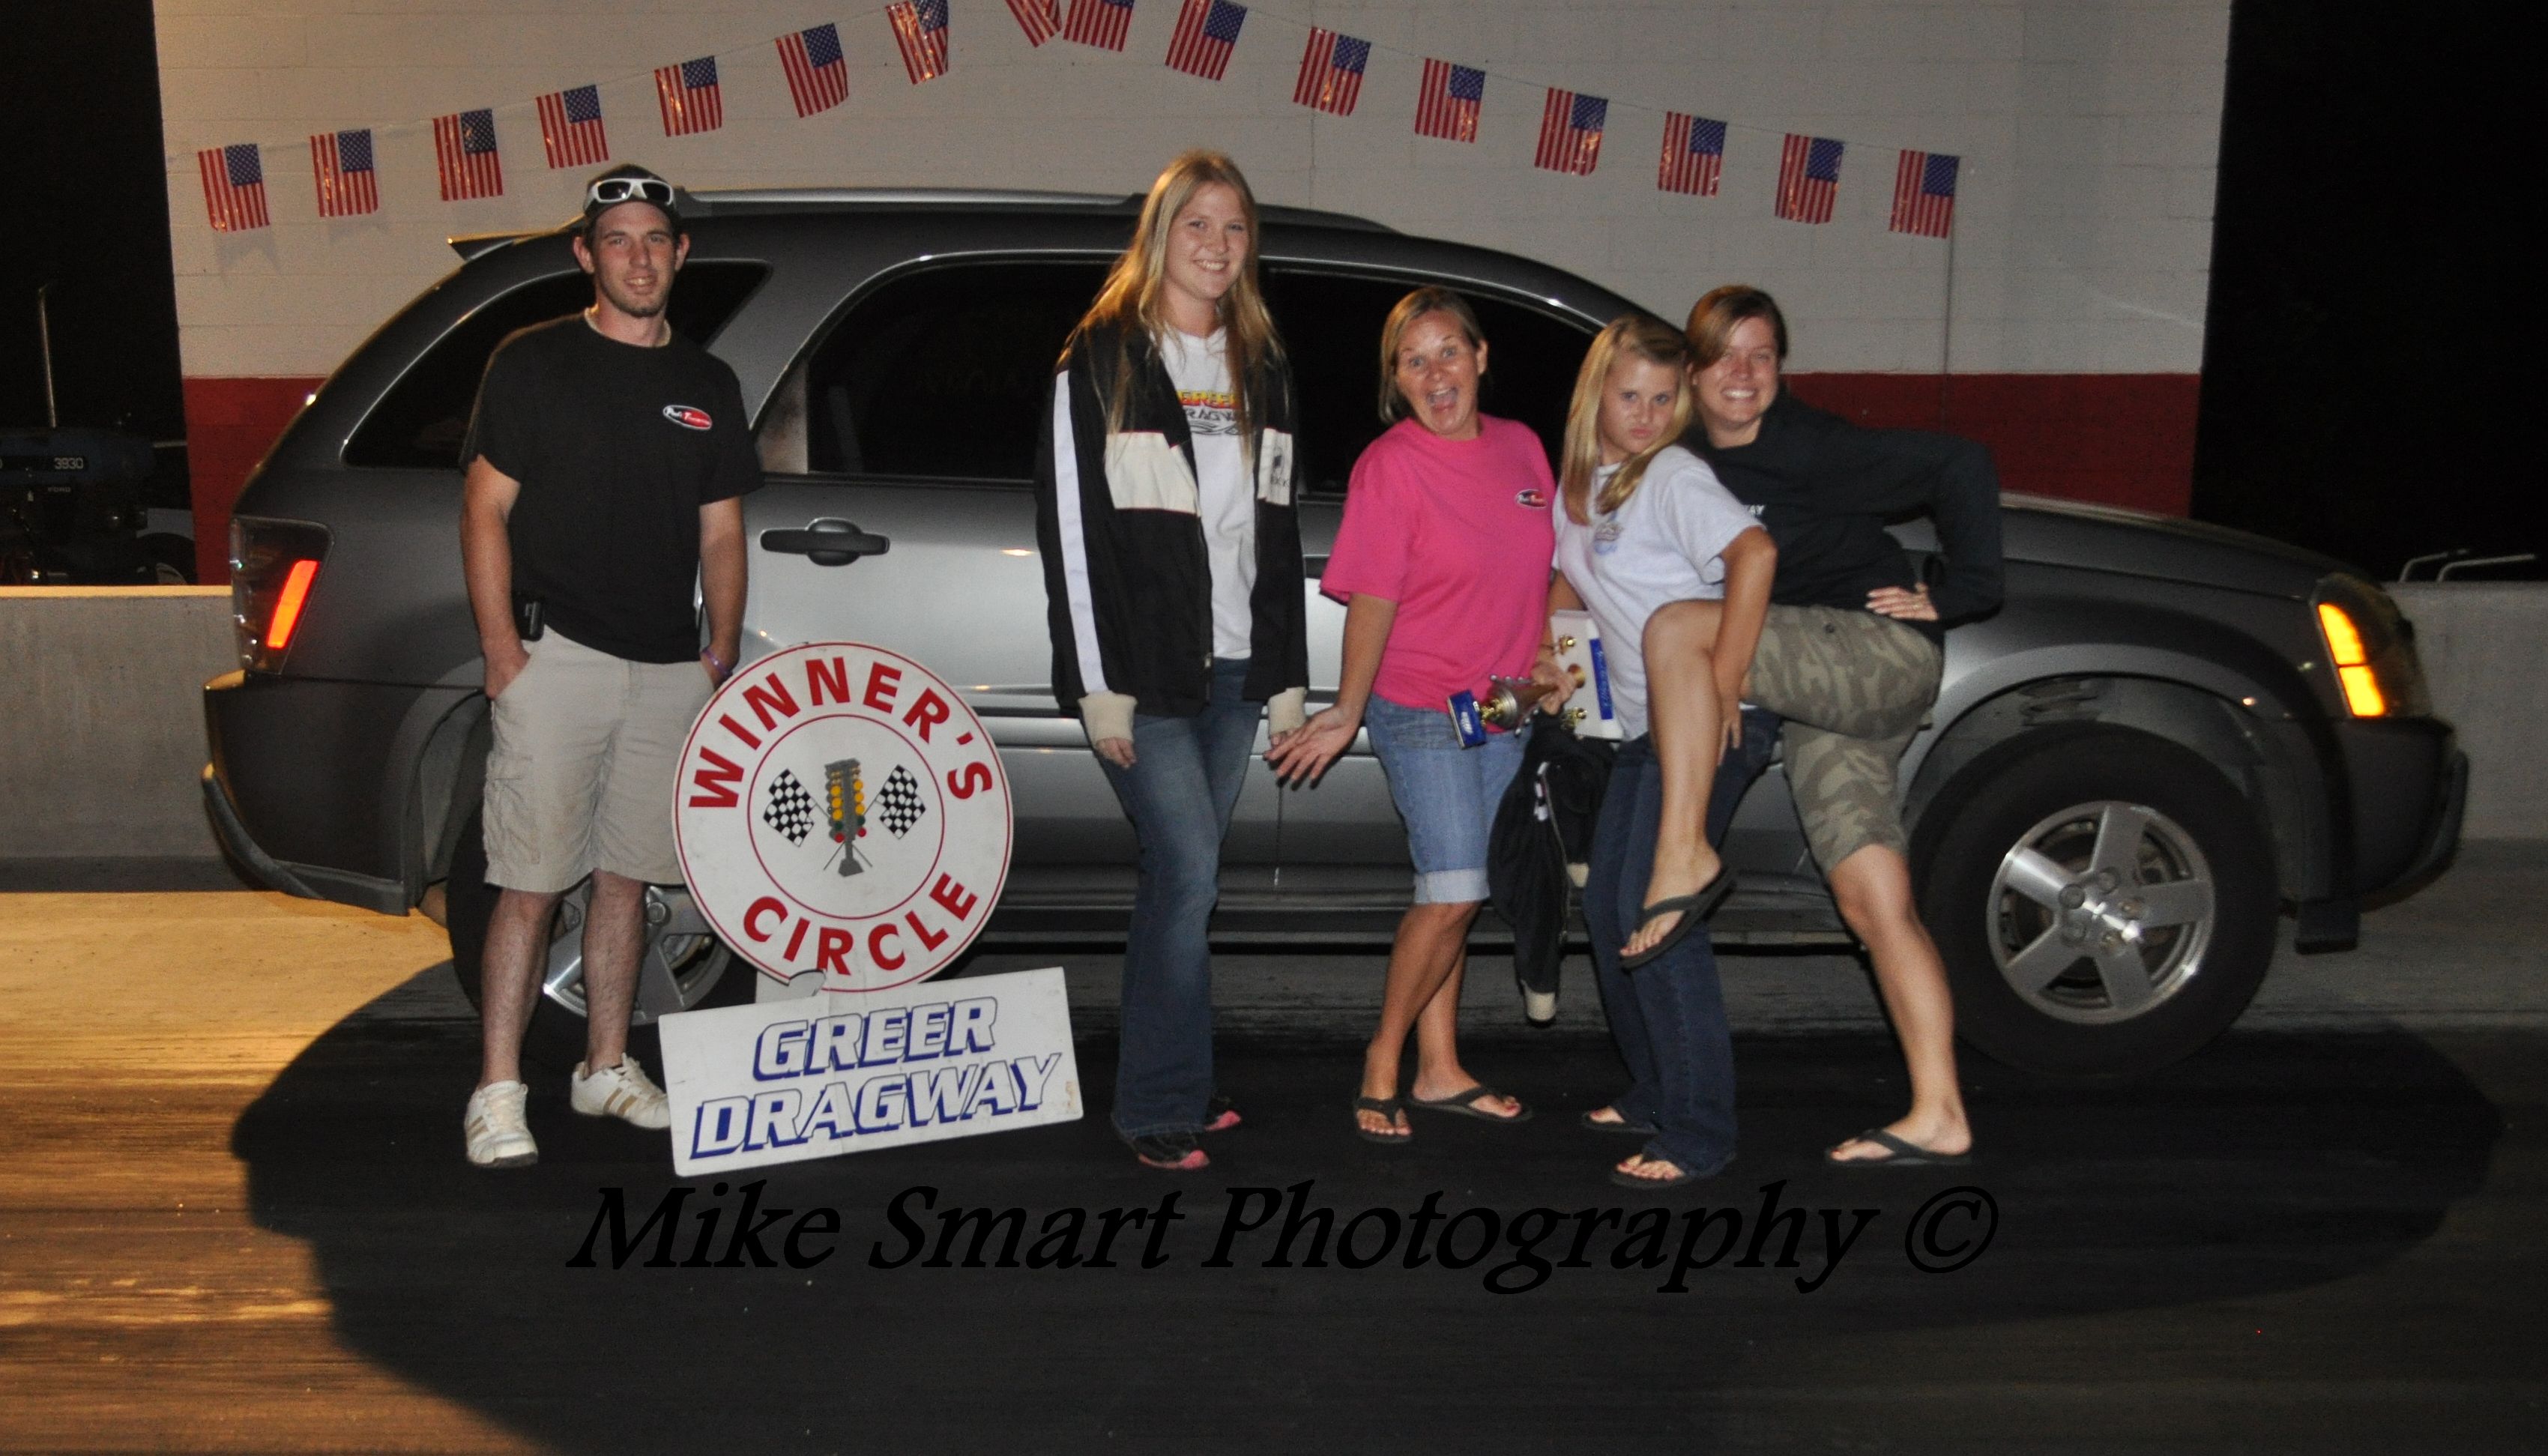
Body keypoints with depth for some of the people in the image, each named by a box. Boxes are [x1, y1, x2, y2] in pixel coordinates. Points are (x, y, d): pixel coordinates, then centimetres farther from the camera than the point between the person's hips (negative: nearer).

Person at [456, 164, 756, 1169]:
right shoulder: (535, 363, 2)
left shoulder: (707, 385, 14)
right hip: (555, 659, -4)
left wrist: (723, 651, 7)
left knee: (627, 877, 11)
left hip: (666, 670, 4)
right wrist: (501, 649, -9)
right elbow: (485, 510, -1)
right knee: (531, 882, -5)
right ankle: (499, 1091, 2)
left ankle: (605, 1069, 23)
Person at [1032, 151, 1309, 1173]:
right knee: (1189, 872, -12)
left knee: (1180, 879, 11)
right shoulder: (1102, 358, -3)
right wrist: (1099, 686, -14)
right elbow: (1071, 526, -8)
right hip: (1142, 673, -5)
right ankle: (1159, 1106, 0)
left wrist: (1287, 676, 11)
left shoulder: (1262, 368, 15)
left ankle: (1171, 1086, 22)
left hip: (1232, 669, 6)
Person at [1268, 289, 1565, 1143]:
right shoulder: (1389, 466, -10)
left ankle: (1440, 1071, 22)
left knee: (1453, 894, 12)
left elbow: (1554, 568, 17)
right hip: (1420, 709, -6)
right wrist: (1348, 712, -16)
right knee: (1454, 894, -12)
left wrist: (1549, 661, 10)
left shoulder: (1521, 447, 7)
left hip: (1505, 711, 6)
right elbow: (1373, 601, -13)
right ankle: (1384, 1062, 5)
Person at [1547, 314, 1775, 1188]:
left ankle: (1699, 1132, -4)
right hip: (1643, 728, 9)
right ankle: (1654, 1092, 29)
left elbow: (1756, 552, -31)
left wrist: (1722, 686, -31)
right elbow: (1572, 583, 26)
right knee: (1607, 906, 13)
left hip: (1708, 726, -9)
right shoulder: (1577, 483, 11)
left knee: (1654, 915, -13)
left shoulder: (1674, 477, -15)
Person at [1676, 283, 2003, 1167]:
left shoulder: (1812, 448, -10)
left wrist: (1959, 594, -12)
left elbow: (1960, 466, -11)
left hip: (1883, 653, -7)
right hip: (1820, 704, 7)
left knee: (1683, 627, -25)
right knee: (1873, 905, 3)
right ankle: (1938, 1116, 7)